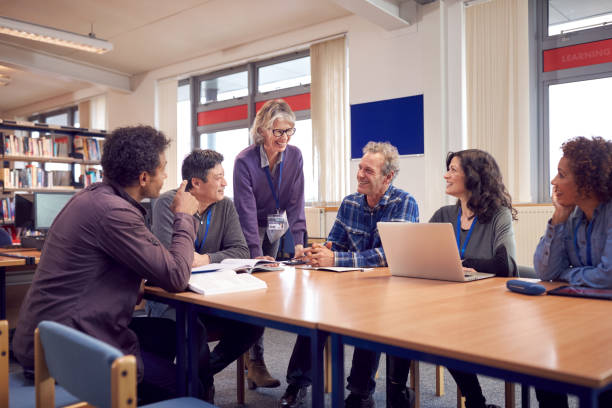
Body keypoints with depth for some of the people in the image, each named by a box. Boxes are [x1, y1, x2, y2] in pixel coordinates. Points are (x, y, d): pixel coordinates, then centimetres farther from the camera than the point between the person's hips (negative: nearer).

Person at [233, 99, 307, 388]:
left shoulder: (294, 156, -11)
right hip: (247, 231, -4)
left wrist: (298, 243, -19)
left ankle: (247, 350, 22)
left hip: (274, 229, 4)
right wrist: (257, 255, -32)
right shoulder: (245, 161, -23)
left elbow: (295, 202, -10)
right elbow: (247, 211, -26)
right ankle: (255, 362, -3)